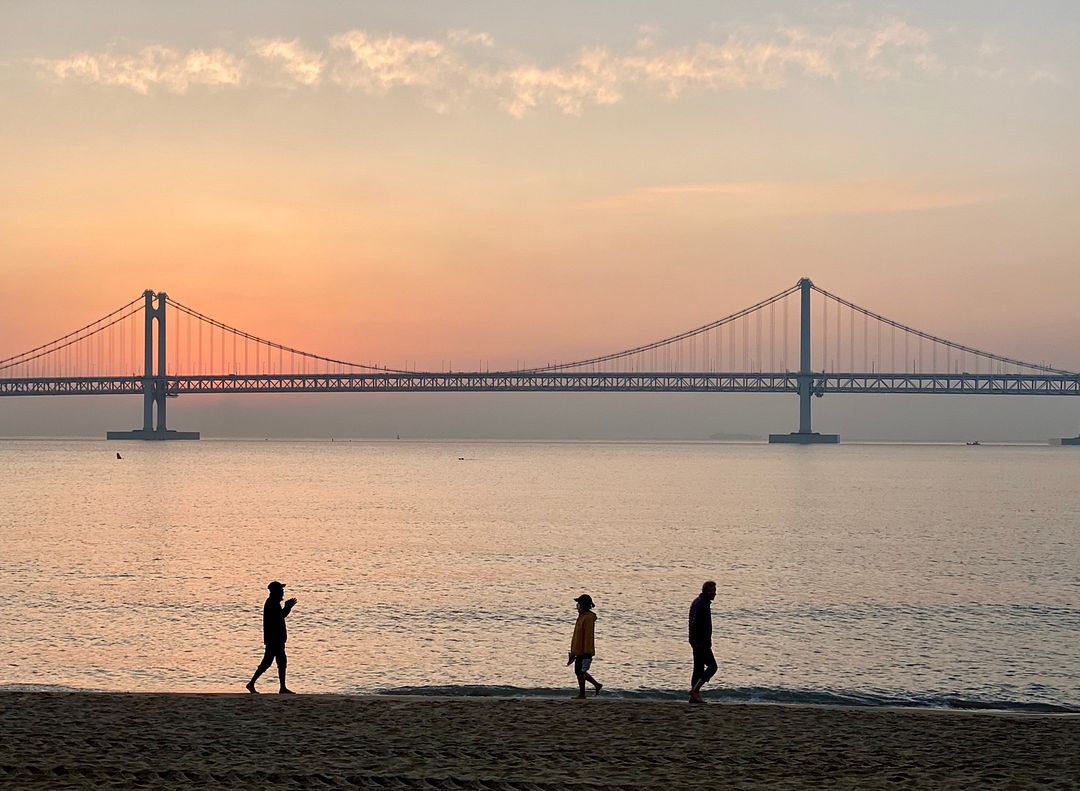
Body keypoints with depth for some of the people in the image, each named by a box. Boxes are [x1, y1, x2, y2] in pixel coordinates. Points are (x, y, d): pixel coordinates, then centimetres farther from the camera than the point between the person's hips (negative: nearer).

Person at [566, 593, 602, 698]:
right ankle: (597, 685, 27)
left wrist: (587, 652, -22)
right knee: (579, 672, 15)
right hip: (579, 651, 10)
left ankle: (582, 695, 7)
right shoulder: (581, 617, 14)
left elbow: (589, 636, -21)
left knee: (580, 672, -3)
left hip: (585, 652, -10)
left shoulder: (588, 618, -17)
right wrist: (573, 652, 23)